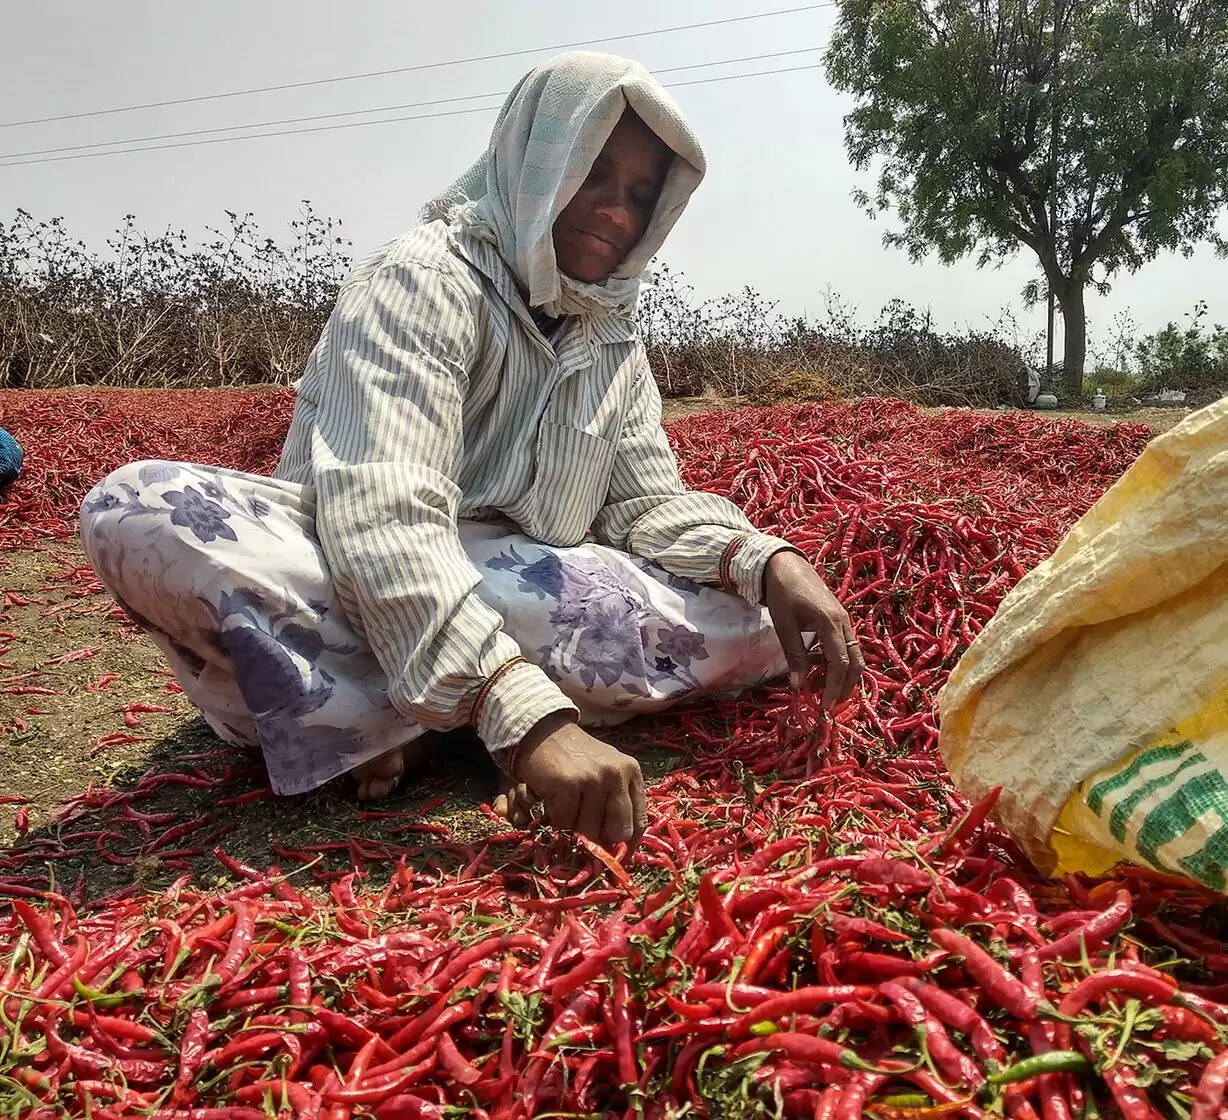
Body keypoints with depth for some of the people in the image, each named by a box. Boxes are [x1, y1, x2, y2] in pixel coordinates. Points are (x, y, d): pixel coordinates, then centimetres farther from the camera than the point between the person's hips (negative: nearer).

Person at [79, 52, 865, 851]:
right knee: (139, 514, -31)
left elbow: (647, 503, 5)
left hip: (518, 610, 6)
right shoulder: (426, 279, -13)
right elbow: (381, 517, -29)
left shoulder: (614, 341, 9)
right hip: (358, 599, -5)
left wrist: (770, 562, -17)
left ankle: (408, 724, -22)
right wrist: (527, 714, -42)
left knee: (764, 619, -13)